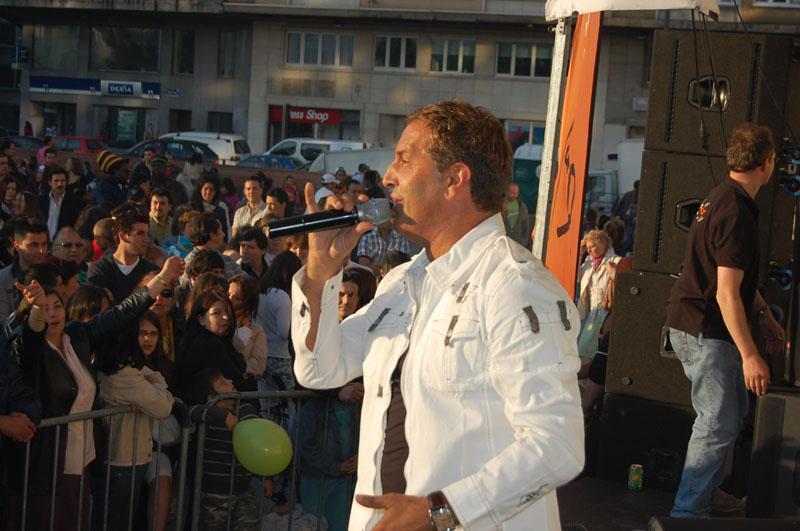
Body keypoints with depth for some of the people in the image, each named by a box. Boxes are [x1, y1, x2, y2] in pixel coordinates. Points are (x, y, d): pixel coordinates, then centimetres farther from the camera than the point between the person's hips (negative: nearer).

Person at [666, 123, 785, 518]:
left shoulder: (721, 198, 11)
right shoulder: (737, 214, -22)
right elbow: (726, 294, -25)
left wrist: (765, 315, 22)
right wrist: (750, 355, -24)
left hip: (696, 325, 10)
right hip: (704, 332, -10)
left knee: (734, 409, 21)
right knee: (720, 423, -5)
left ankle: (706, 489, 34)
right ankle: (687, 511, 2)